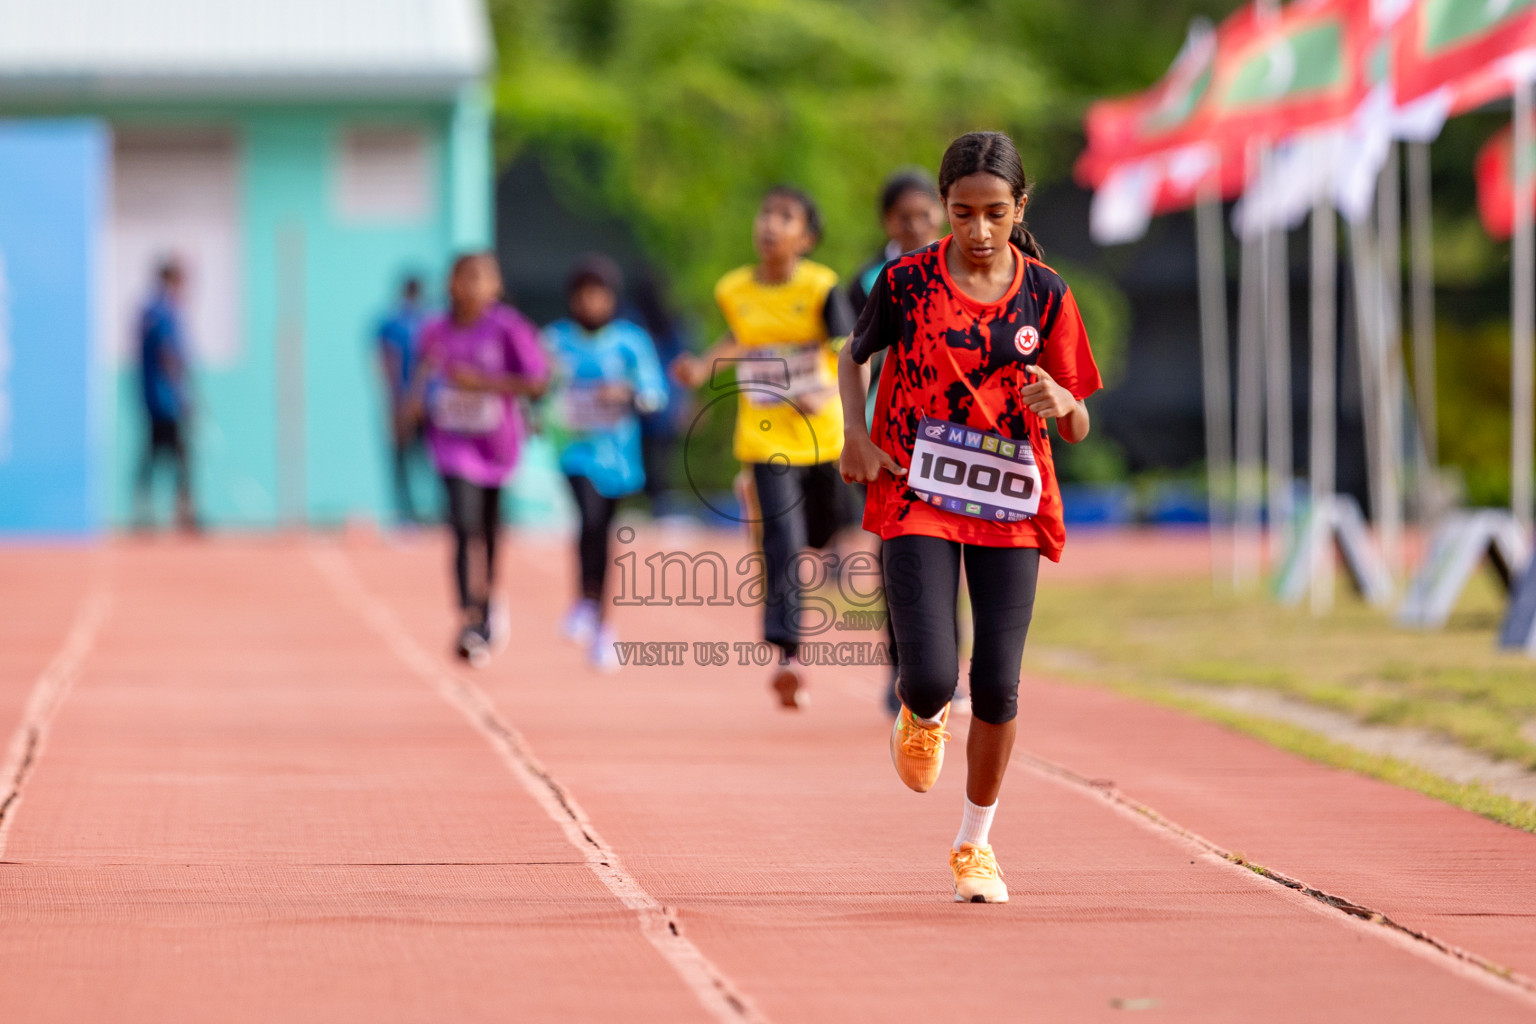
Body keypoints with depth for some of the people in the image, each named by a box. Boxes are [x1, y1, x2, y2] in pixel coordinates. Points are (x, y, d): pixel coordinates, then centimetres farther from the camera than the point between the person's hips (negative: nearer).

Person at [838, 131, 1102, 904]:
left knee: (997, 685, 0)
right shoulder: (907, 281, -5)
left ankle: (974, 843, 20)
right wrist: (856, 436, -3)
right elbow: (854, 355, 14)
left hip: (1010, 503, 1)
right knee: (931, 676, -14)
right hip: (916, 500, -1)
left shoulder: (1045, 295, -2)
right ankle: (922, 716, 26)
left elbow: (1077, 430, 2)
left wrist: (1060, 404, -22)